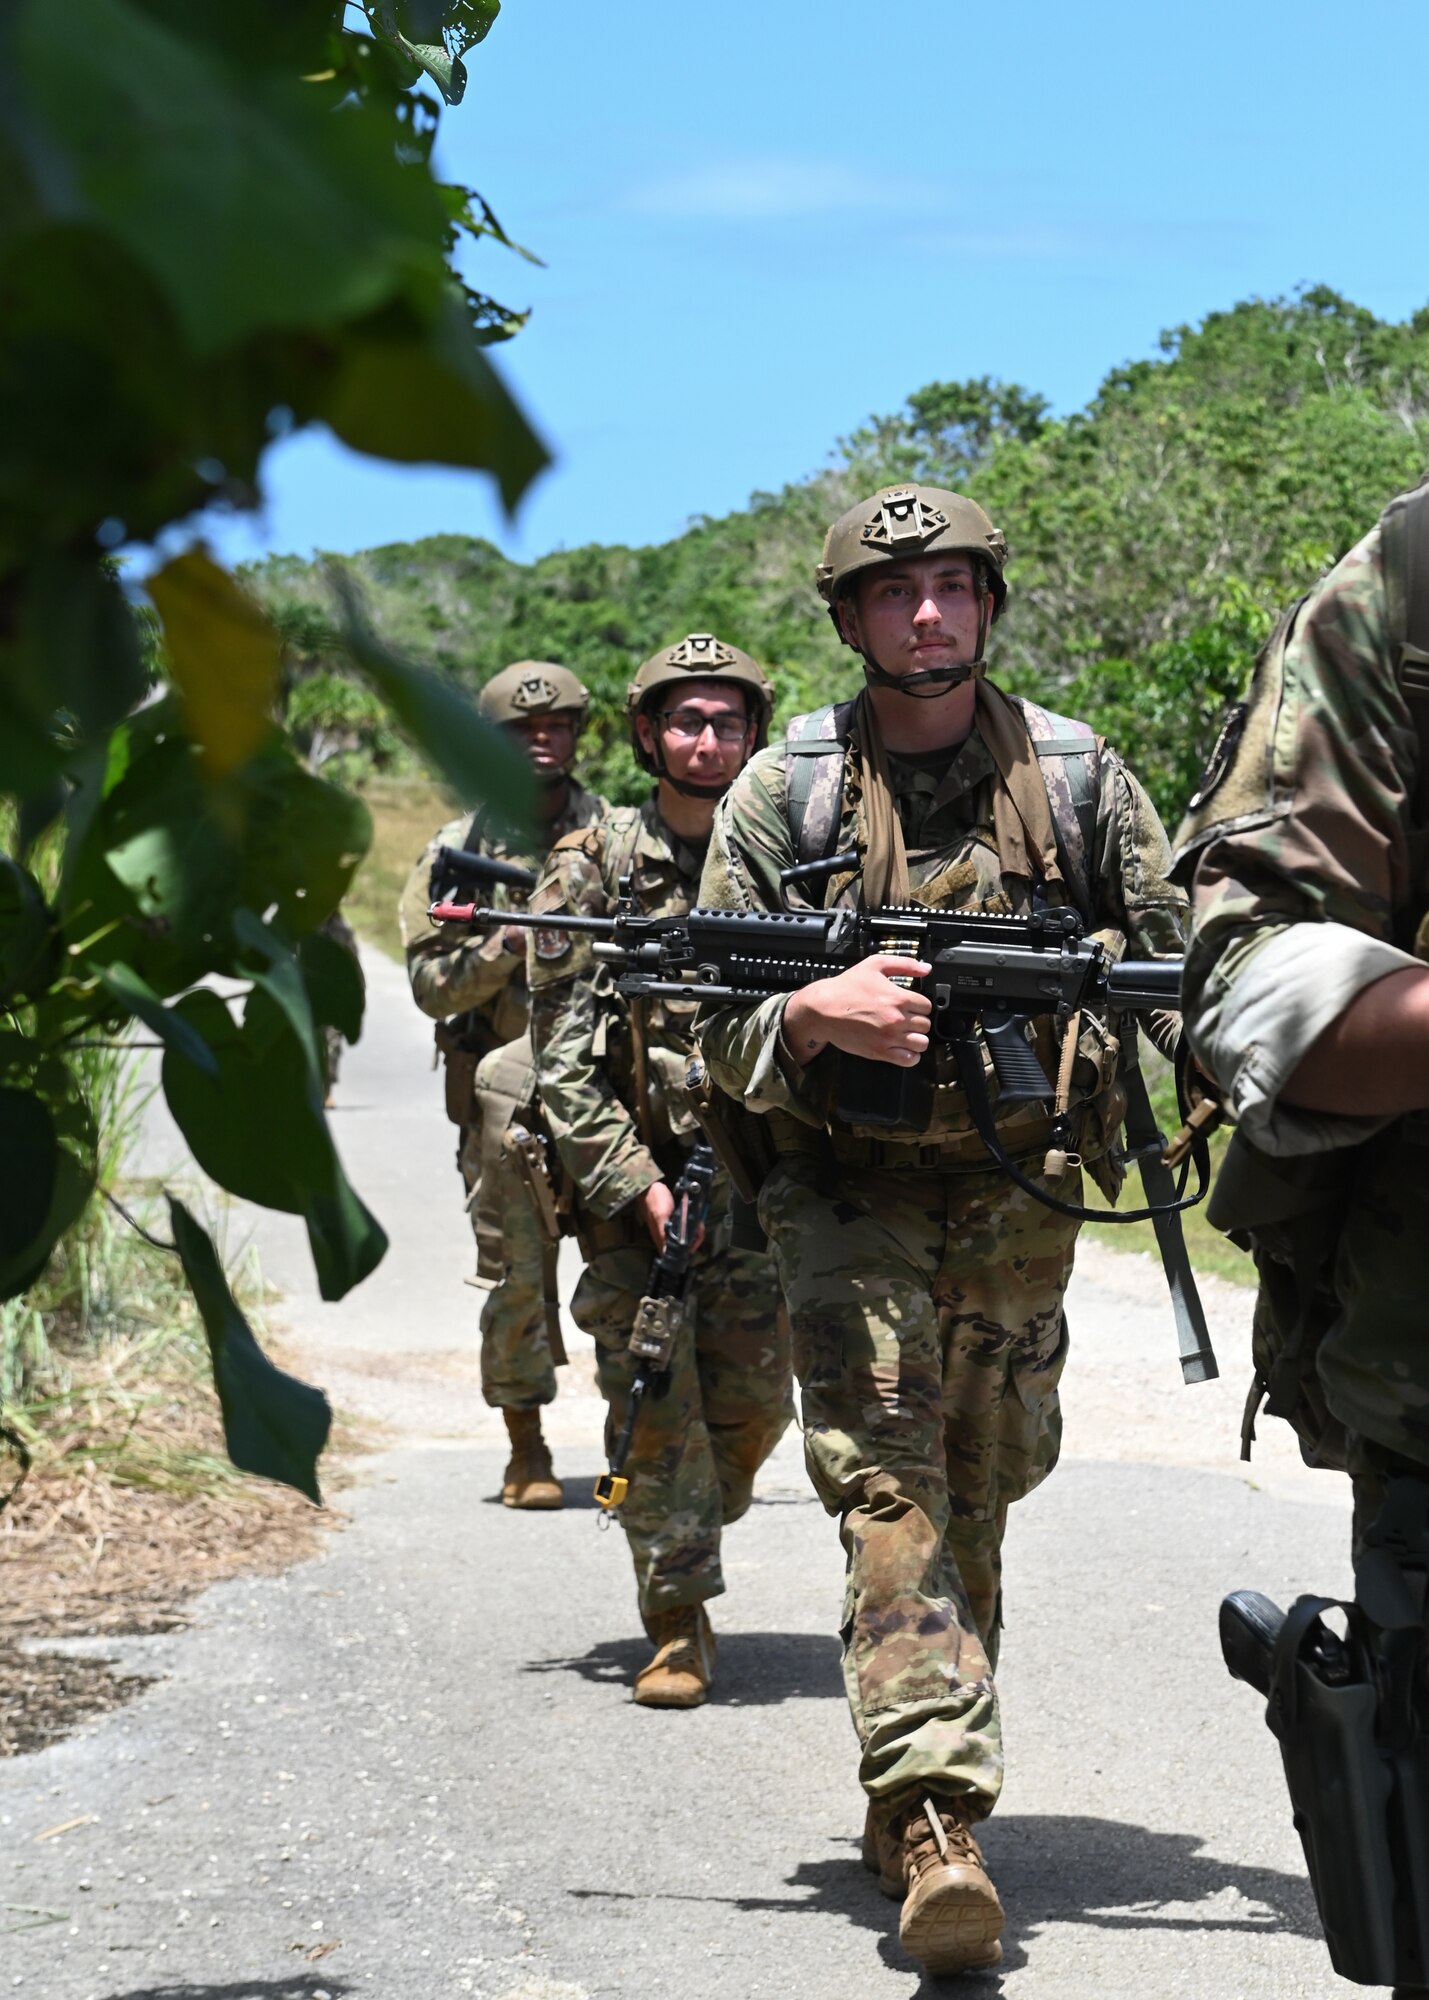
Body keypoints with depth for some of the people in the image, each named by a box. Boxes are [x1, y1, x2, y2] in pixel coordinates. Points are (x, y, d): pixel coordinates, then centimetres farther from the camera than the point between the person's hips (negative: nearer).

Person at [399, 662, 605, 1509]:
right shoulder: (459, 851, 7)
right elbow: (430, 983, 1)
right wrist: (500, 951, -16)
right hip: (506, 1107, 0)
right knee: (516, 1278, 2)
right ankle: (528, 1451, 16)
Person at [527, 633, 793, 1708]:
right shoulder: (594, 867, -1)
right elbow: (564, 1053, -5)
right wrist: (632, 1183, -13)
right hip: (631, 1179, -2)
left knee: (753, 1405, 4)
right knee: (654, 1407, -4)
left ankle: (688, 1552, 32)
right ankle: (680, 1627, 4)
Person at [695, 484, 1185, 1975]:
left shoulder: (1076, 775, 3)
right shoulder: (782, 793, -1)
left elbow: (1180, 966, 8)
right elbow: (716, 1024, 0)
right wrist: (814, 1015, -20)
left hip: (1019, 1194, 3)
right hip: (848, 1192, -2)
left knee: (982, 1490, 11)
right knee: (885, 1482, -15)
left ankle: (916, 1785, 27)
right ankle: (933, 1818, -23)